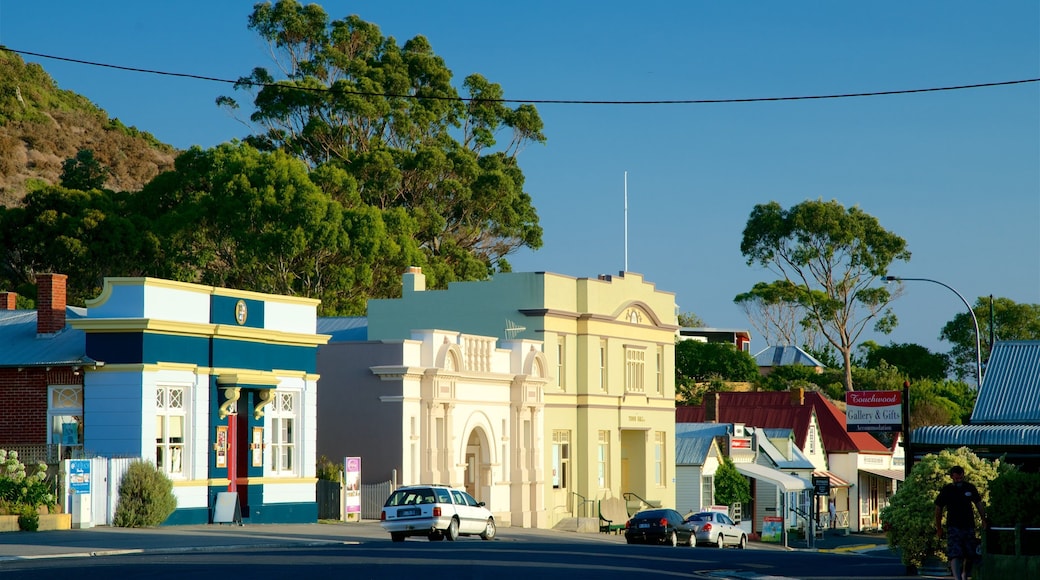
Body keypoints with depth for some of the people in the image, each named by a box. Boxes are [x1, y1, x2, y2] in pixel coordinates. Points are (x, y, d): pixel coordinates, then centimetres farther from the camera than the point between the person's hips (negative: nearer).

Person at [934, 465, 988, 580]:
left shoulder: (970, 488, 5)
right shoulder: (946, 490, -1)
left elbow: (979, 504, 16)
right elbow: (938, 509, 7)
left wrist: (984, 521, 11)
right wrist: (938, 528, 8)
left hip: (969, 526, 3)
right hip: (953, 527, -3)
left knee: (970, 555, 7)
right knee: (954, 555, -16)